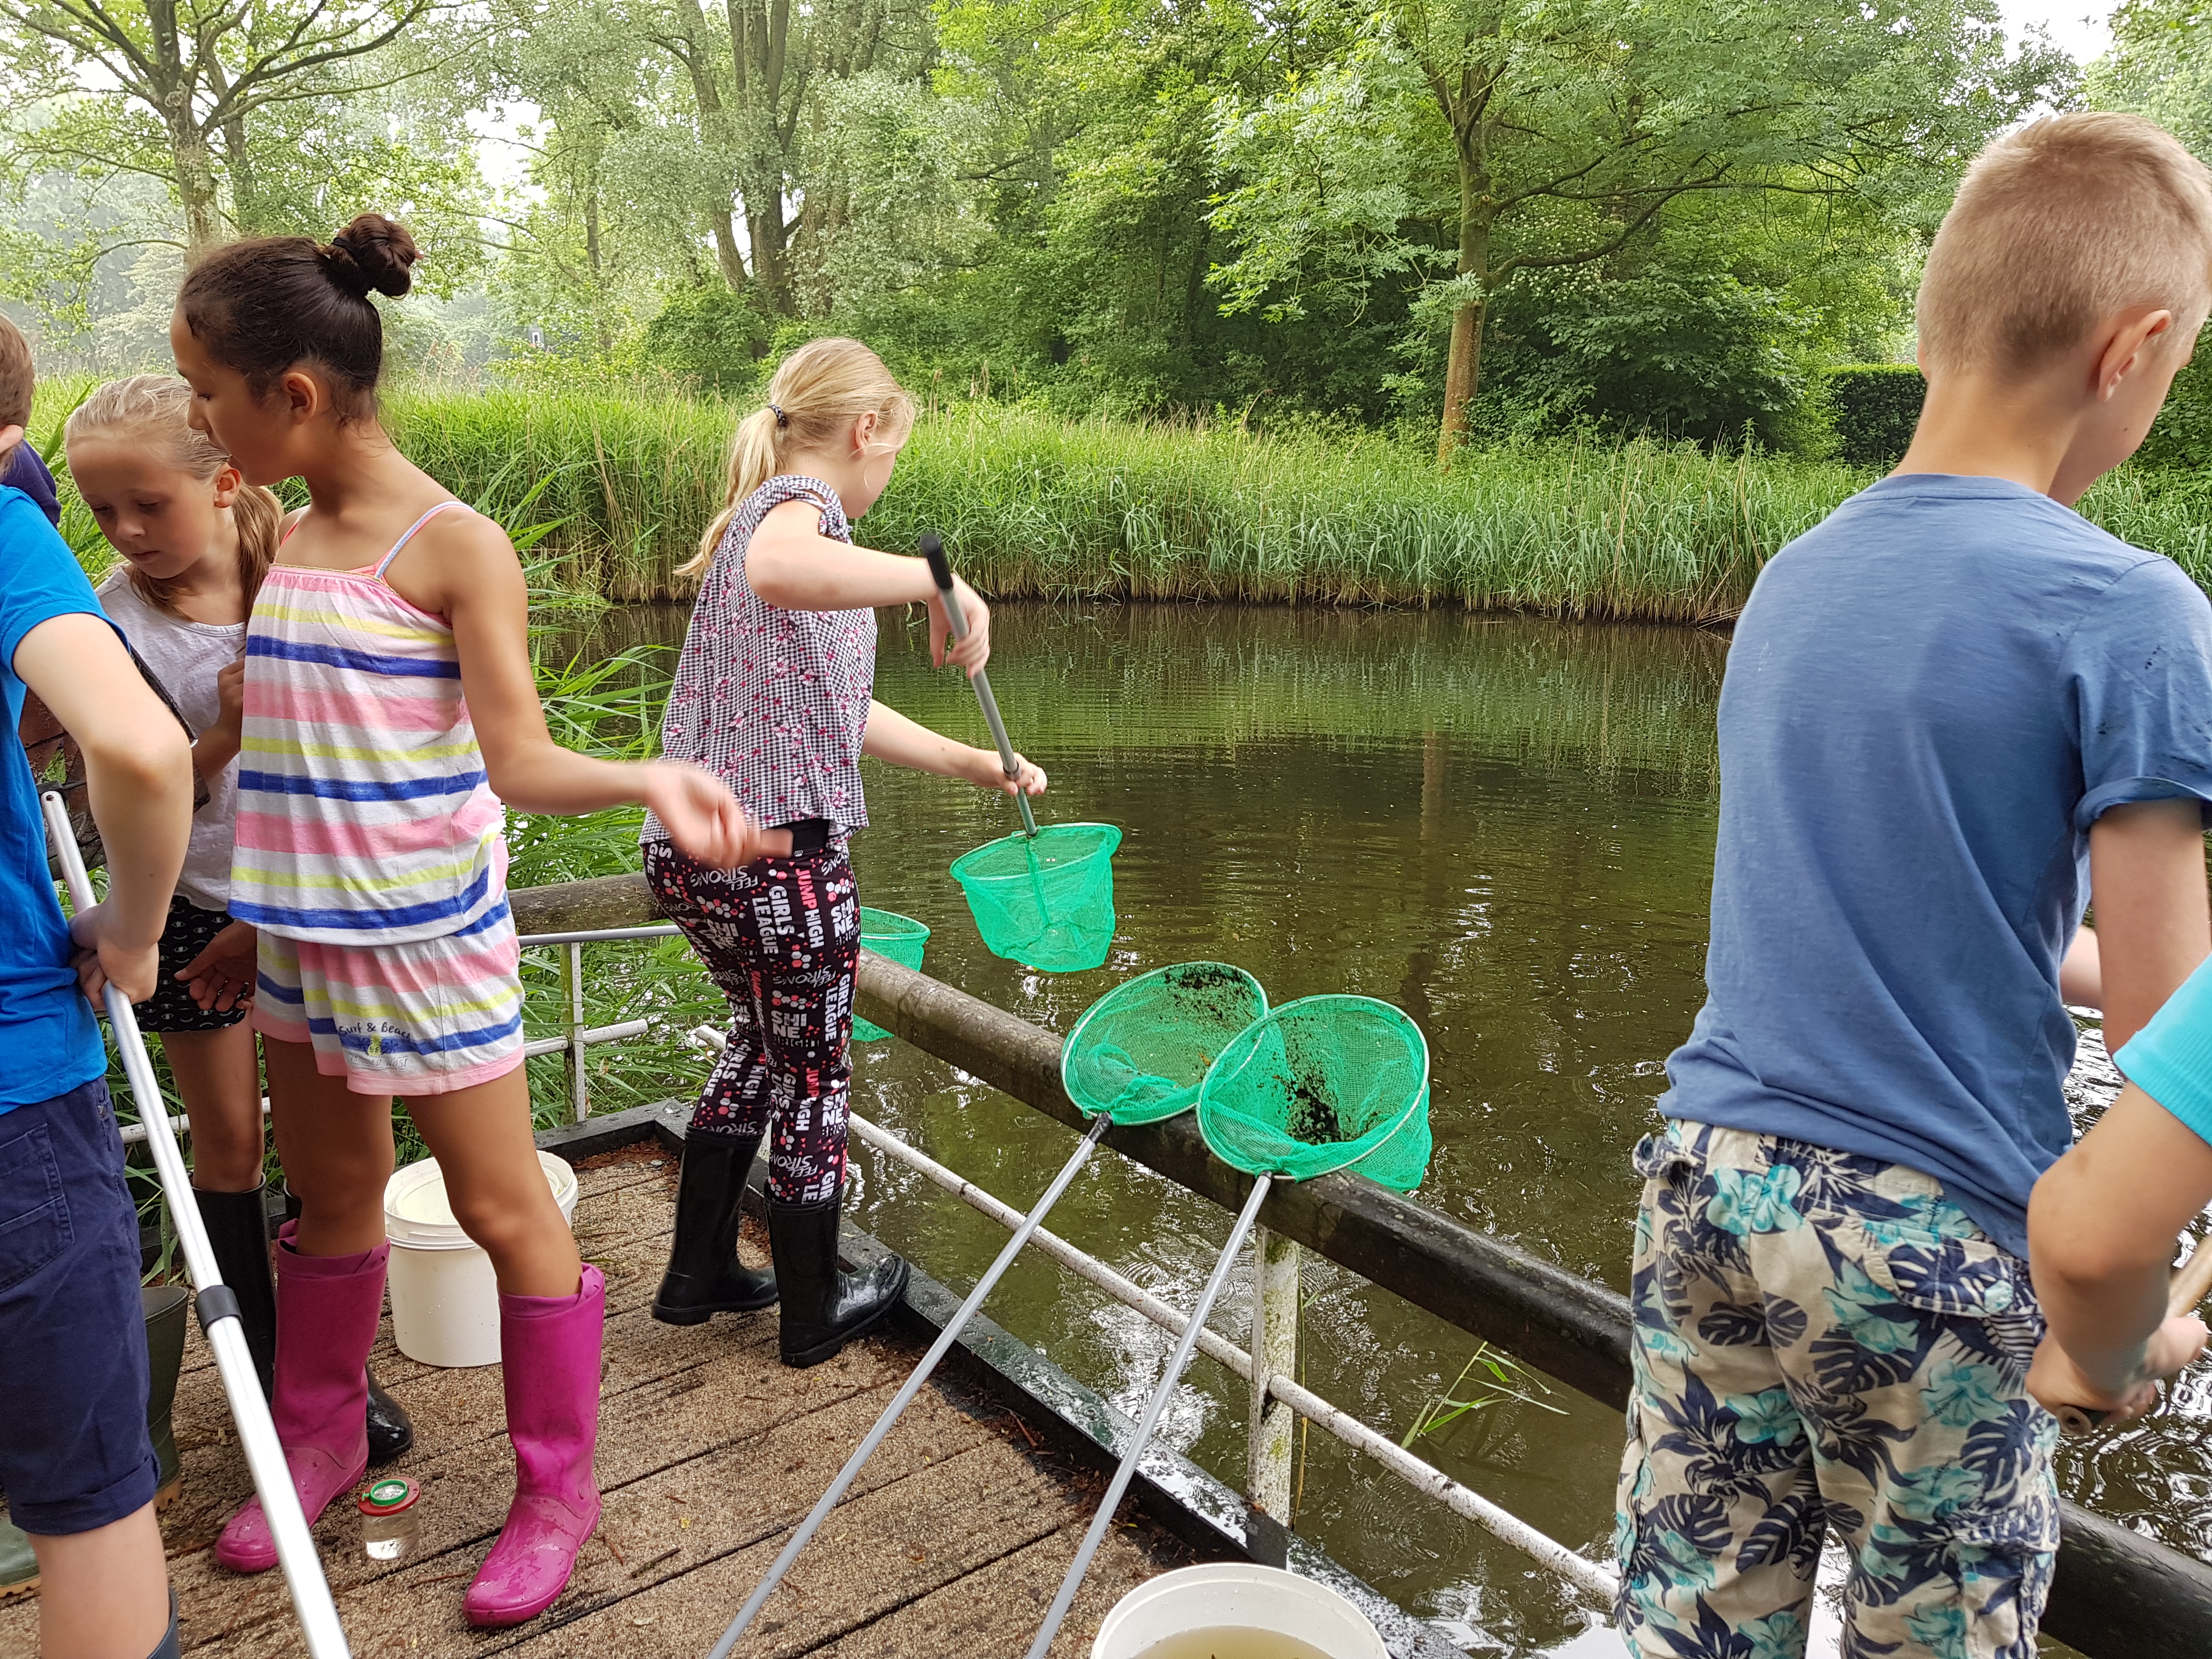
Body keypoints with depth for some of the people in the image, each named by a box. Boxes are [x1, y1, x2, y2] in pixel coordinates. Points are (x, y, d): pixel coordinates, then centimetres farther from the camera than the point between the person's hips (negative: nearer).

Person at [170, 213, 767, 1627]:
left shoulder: (456, 547, -14)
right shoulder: (288, 543, 8)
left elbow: (521, 763, -18)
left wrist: (647, 778, -36)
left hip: (427, 942, -7)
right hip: (303, 937, 7)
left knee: (503, 1209, 3)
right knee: (329, 1197, 21)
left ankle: (557, 1490, 21)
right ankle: (320, 1438, 42)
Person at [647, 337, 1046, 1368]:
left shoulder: (766, 510, 19)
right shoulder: (801, 503, -11)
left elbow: (832, 708, 22)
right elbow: (778, 571, -41)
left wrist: (971, 765, 21)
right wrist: (934, 580, -35)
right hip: (776, 855, -9)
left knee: (765, 1041, 27)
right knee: (813, 1075, 10)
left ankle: (699, 1274, 37)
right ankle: (813, 1312, 29)